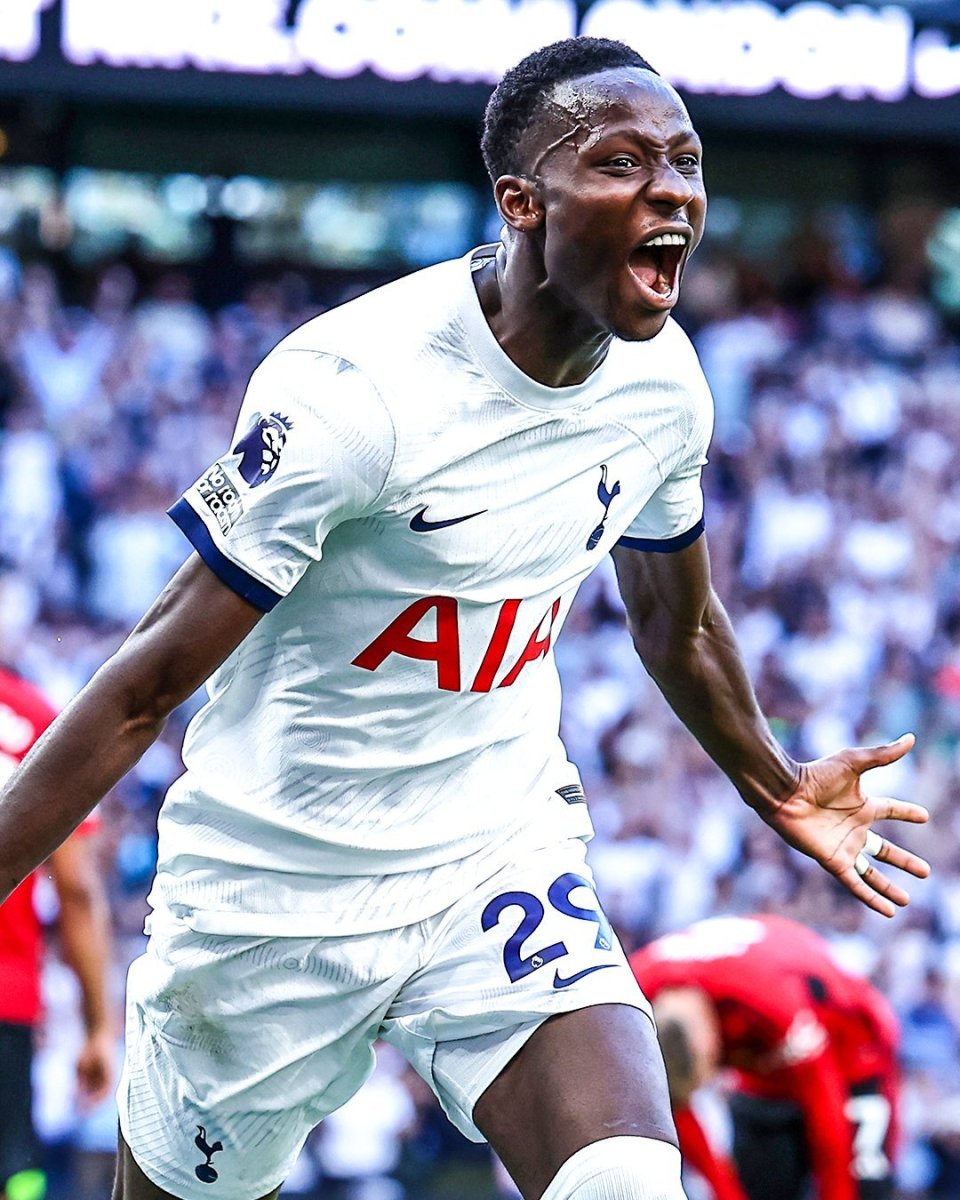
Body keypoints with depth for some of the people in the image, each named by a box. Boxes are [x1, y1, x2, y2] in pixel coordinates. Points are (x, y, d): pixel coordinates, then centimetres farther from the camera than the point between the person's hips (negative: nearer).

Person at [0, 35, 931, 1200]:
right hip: (283, 879, -4)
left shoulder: (662, 383, -3)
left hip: (504, 853, 4)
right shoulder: (352, 389, -25)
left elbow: (677, 622, 19)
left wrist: (777, 791, 33)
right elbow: (152, 680, -21)